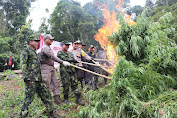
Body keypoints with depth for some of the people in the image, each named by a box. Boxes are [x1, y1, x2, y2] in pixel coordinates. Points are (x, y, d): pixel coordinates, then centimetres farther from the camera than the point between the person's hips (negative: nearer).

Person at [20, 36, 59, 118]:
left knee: (47, 96, 7)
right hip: (31, 80, -8)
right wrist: (26, 77, -23)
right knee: (29, 98, -4)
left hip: (38, 80, 8)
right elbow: (23, 65, -14)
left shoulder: (34, 53, 24)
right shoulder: (25, 51, -2)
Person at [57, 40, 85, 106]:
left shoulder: (69, 53, 24)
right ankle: (66, 99, 15)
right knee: (66, 84, -1)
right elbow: (64, 59, -14)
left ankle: (78, 99, 4)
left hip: (72, 70, 5)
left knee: (74, 84, 1)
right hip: (64, 70, -5)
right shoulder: (59, 53, 3)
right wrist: (71, 60, -27)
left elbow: (73, 60, 20)